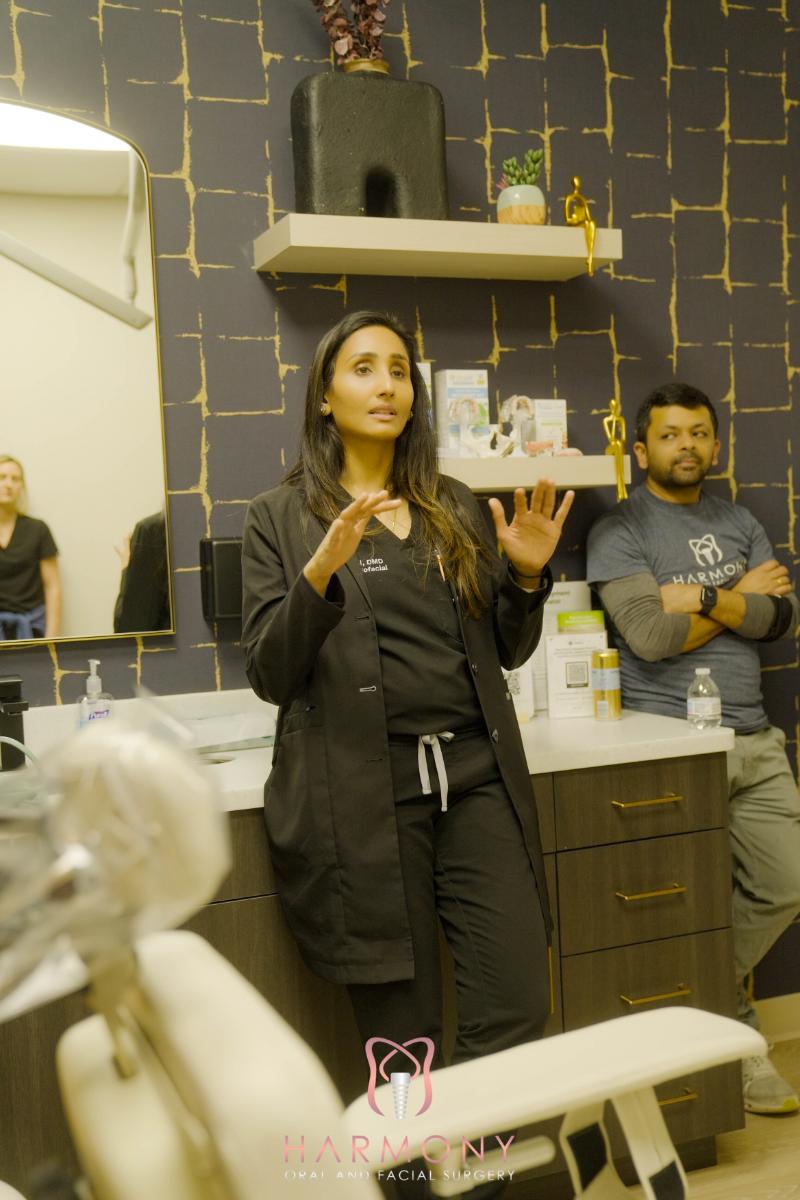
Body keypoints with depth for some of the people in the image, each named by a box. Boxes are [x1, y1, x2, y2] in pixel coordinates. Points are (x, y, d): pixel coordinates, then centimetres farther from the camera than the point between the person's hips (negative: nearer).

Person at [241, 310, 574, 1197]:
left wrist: (527, 574, -1)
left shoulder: (454, 508, 15)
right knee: (406, 1046, 4)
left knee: (516, 1015, 0)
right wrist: (321, 573, -19)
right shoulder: (280, 518, 4)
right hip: (362, 795, -3)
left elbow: (505, 651, 17)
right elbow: (269, 675, -4)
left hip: (475, 777, 4)